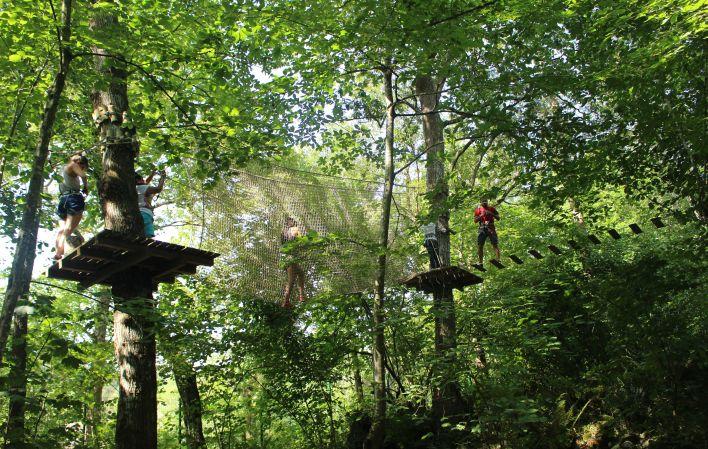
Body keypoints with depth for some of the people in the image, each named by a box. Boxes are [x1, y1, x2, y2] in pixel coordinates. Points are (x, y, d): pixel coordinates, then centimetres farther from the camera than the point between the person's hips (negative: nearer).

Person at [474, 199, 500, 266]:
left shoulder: (491, 209, 14)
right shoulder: (478, 209, 15)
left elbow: (498, 218, 9)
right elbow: (475, 220, 9)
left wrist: (491, 214, -6)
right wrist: (481, 216, -7)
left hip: (491, 228, -1)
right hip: (482, 228, 1)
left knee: (495, 244, -11)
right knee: (480, 245, -5)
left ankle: (498, 260, -17)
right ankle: (481, 262, -1)